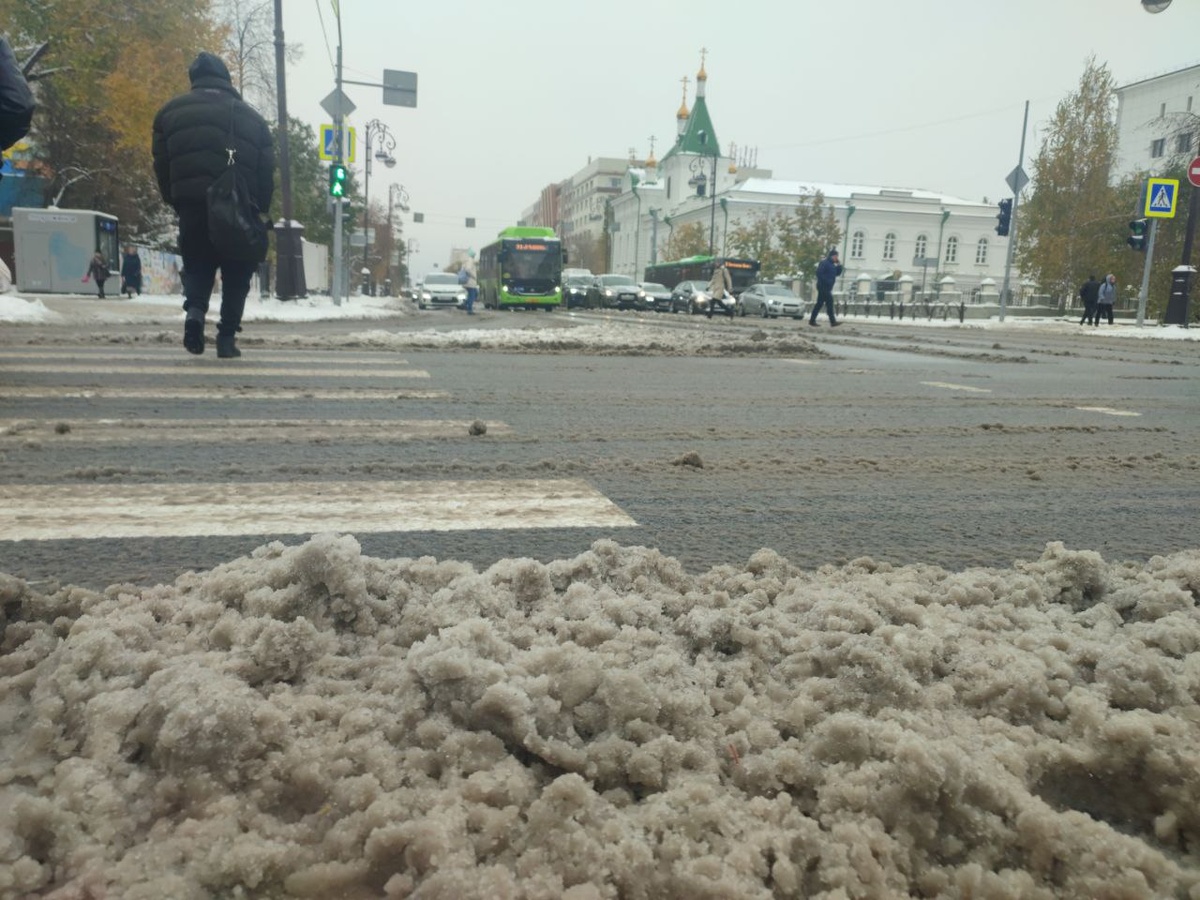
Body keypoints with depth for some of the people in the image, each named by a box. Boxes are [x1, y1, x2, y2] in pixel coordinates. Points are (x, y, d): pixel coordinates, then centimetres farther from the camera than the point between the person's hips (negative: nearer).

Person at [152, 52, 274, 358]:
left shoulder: (170, 111, 12)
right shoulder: (252, 117, 10)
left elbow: (161, 165, 6)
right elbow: (267, 173, 4)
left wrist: (175, 201, 15)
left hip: (192, 206, 1)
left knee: (197, 266, 15)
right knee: (236, 275, 10)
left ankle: (195, 310, -12)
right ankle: (227, 336, 5)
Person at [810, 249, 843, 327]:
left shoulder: (832, 265, 19)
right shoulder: (824, 263, -10)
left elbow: (838, 273, 20)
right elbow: (819, 273, -19)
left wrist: (839, 265, 6)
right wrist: (827, 281, -22)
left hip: (828, 288, 10)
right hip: (823, 287, -10)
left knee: (819, 304, 9)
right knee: (829, 303, -13)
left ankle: (812, 320, 11)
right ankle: (833, 322, -15)